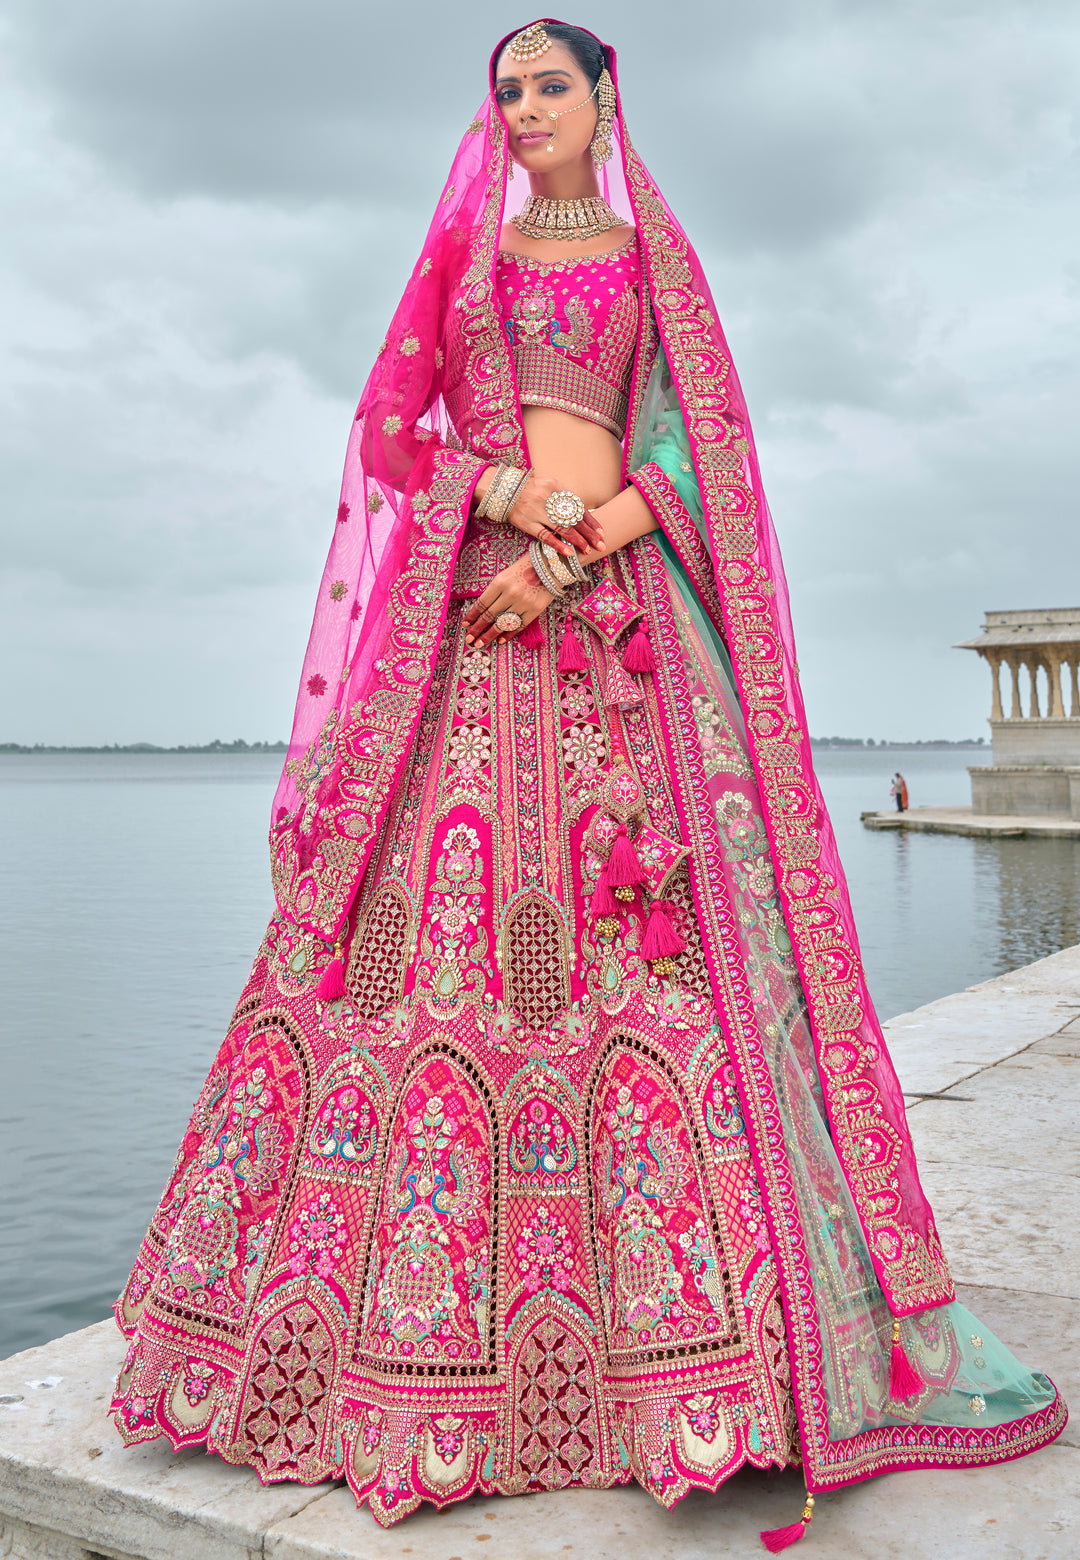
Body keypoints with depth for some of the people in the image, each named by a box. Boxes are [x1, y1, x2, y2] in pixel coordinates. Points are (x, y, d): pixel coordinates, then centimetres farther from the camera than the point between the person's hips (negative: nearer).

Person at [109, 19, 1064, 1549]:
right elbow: (391, 423, 12)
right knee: (430, 916, -6)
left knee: (660, 928, -12)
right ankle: (420, 1336, 5)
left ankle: (694, 1326, -4)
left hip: (615, 604, -1)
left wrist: (575, 546, -12)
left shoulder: (656, 254, 17)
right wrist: (508, 488, -8)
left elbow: (697, 449, 5)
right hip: (467, 609, 2)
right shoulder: (461, 253, 21)